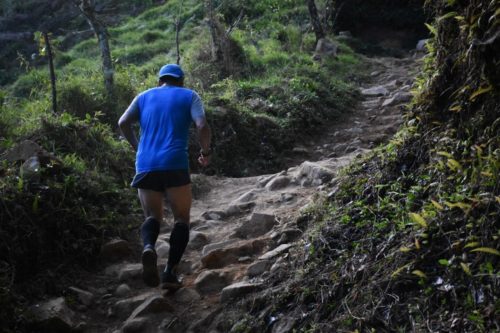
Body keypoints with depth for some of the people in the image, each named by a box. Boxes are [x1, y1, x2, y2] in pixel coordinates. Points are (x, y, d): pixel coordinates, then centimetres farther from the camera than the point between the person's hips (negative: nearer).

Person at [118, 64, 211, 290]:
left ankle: (148, 247, -20)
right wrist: (205, 152, 10)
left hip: (145, 167, 3)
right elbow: (202, 126, -5)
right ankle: (170, 271, -4)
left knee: (152, 217, 13)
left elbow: (123, 123, 5)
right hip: (175, 165, -3)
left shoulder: (144, 97, 19)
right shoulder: (189, 96, 11)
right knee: (181, 219, 10)